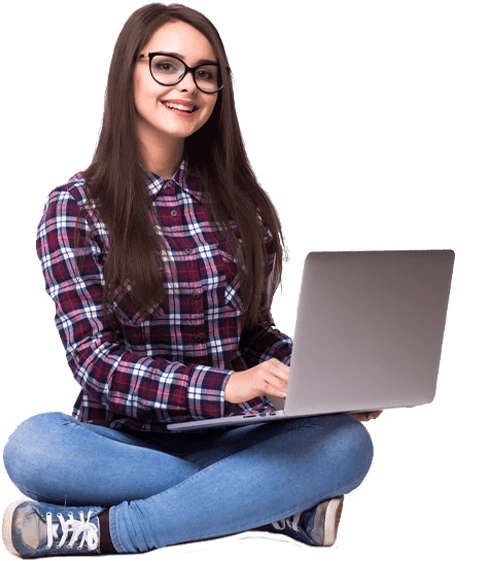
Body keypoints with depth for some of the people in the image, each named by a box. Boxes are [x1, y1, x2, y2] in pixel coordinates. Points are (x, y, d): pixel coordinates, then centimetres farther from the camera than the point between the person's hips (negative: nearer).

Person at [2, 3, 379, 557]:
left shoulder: (236, 200, 10)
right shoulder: (75, 206, -1)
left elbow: (255, 332, 14)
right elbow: (94, 358, -9)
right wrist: (225, 385, -25)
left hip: (229, 437, 3)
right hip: (124, 439, -2)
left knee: (346, 442, -27)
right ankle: (282, 506, -26)